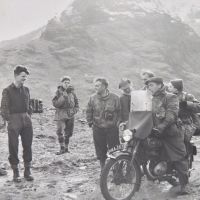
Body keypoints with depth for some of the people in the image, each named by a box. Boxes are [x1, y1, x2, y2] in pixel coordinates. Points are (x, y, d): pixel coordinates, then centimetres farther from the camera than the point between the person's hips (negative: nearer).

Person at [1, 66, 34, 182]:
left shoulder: (26, 90, 11)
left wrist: (29, 117, 9)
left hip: (26, 120, 5)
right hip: (14, 121, -4)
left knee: (28, 146, 6)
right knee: (13, 147, 0)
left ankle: (27, 171, 16)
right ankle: (16, 173, 11)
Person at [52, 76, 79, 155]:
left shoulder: (72, 92, 5)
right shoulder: (59, 92, -5)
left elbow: (76, 102, 16)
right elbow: (55, 104, -13)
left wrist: (75, 109, -1)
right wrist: (64, 96, -21)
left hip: (70, 114, 4)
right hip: (61, 114, -4)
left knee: (68, 132, 10)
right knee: (59, 131, -14)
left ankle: (66, 147, 23)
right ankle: (62, 148, -7)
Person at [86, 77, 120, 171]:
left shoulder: (114, 98, -4)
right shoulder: (93, 98, 0)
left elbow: (119, 112, 4)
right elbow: (88, 112, 11)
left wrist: (117, 123, 1)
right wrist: (90, 123, 7)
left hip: (112, 128, -2)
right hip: (98, 129, 2)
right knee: (100, 152, 8)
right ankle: (103, 170, 24)